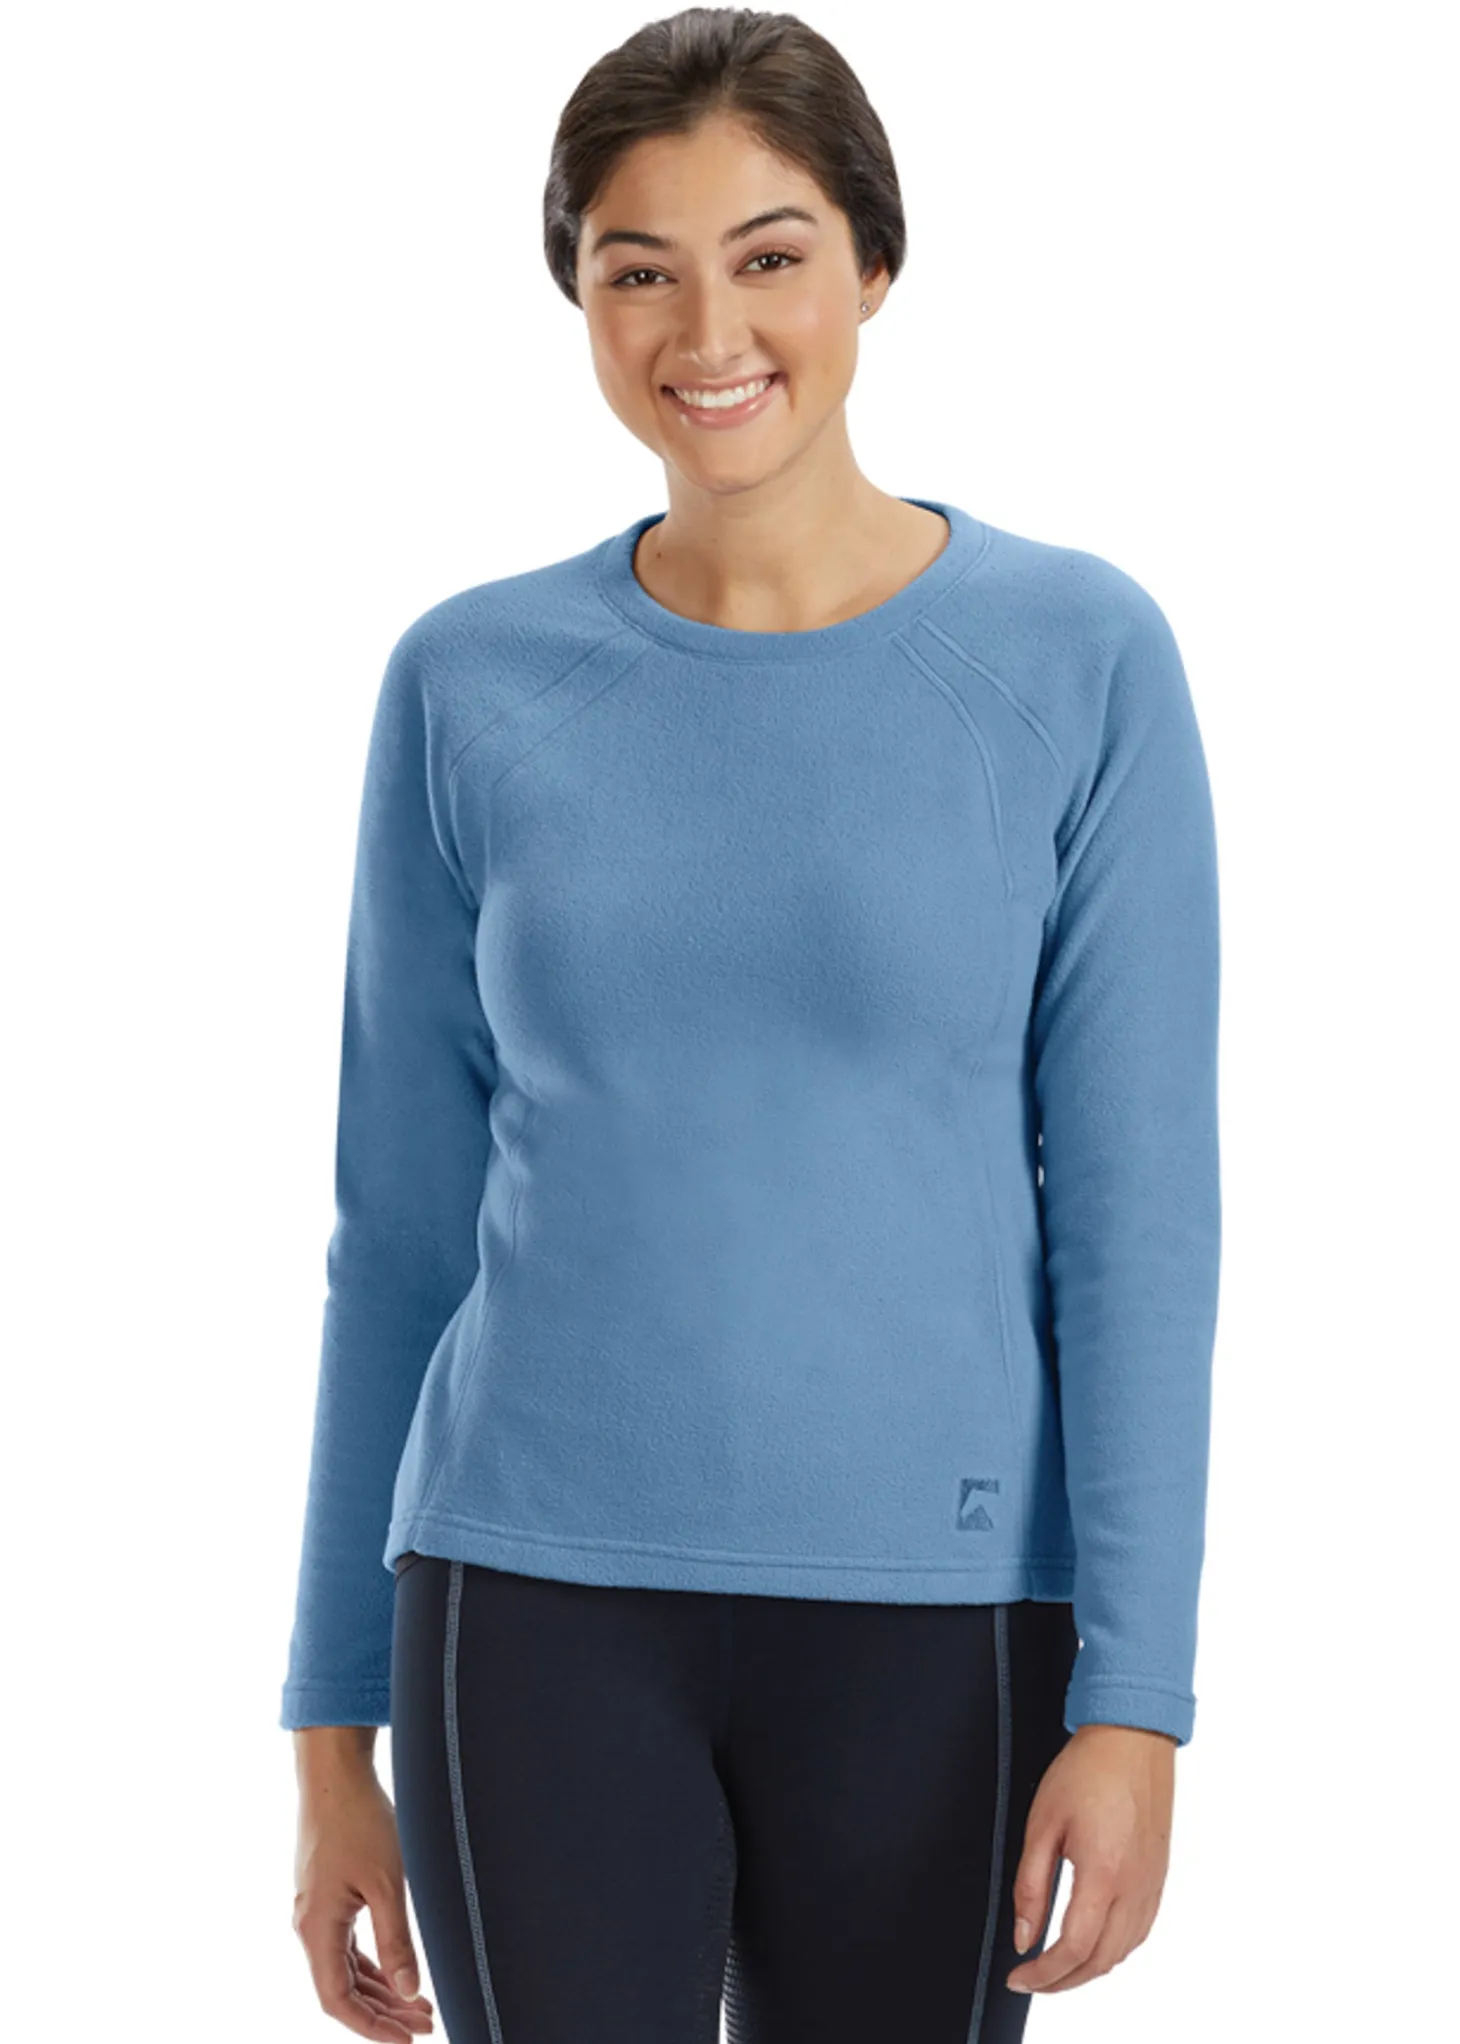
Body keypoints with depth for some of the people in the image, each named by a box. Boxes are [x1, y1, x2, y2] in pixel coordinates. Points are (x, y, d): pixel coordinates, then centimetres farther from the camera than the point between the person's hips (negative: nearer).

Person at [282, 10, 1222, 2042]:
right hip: (543, 1616, 1)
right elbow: (401, 1223, 6)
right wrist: (336, 1725, 6)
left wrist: (1136, 1698, -11)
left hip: (936, 1619, -1)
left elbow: (1140, 1212, -5)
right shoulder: (471, 684, 2)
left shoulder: (1080, 660, -3)